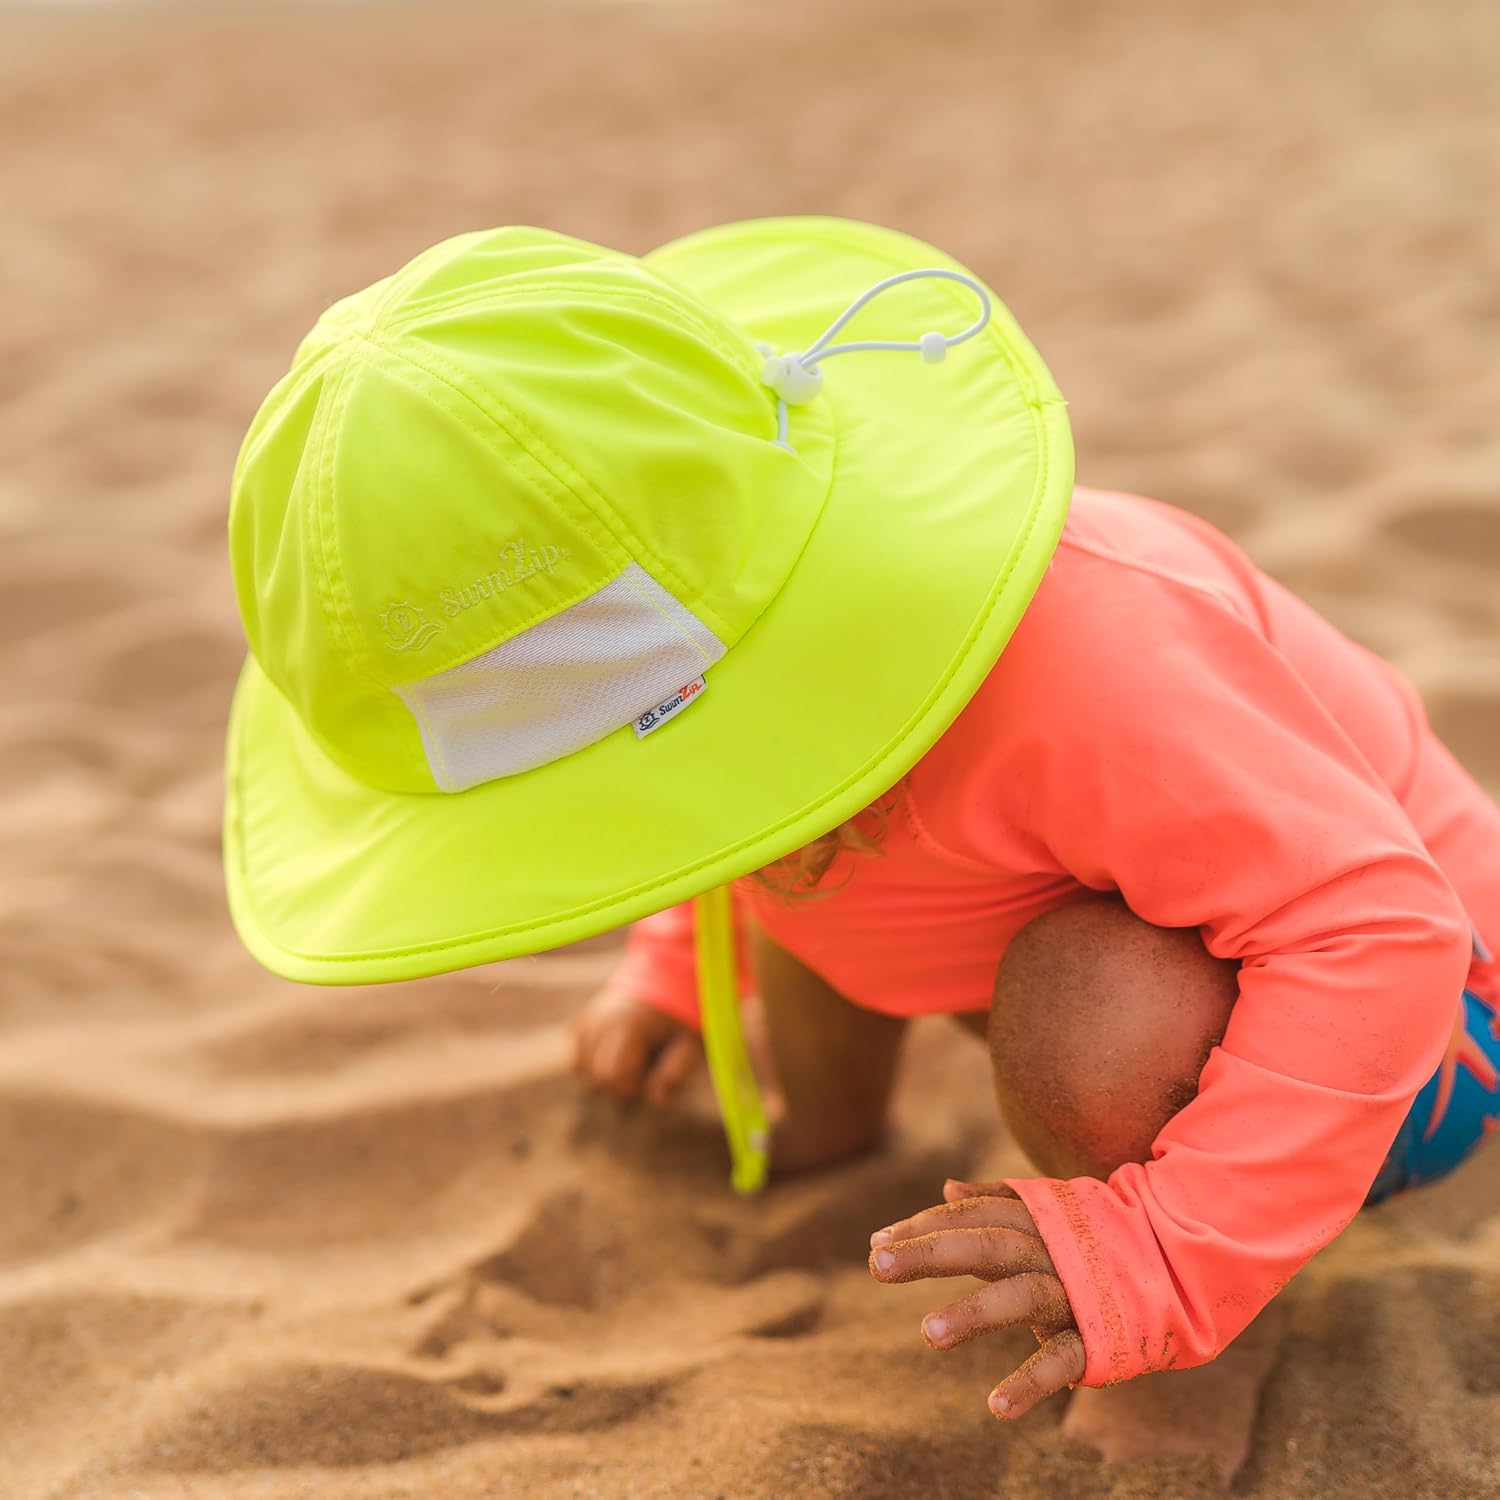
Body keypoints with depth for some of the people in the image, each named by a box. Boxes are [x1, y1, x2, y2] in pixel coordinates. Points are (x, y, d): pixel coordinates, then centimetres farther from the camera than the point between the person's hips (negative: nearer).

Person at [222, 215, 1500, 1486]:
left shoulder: (1086, 660, -42)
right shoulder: (735, 601, -15)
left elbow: (1379, 930, -37)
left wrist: (1165, 1255, -43)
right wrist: (684, 969, 19)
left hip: (1392, 1010, -7)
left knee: (1099, 1001, -38)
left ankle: (1205, 1343, -9)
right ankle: (830, 1106, 28)